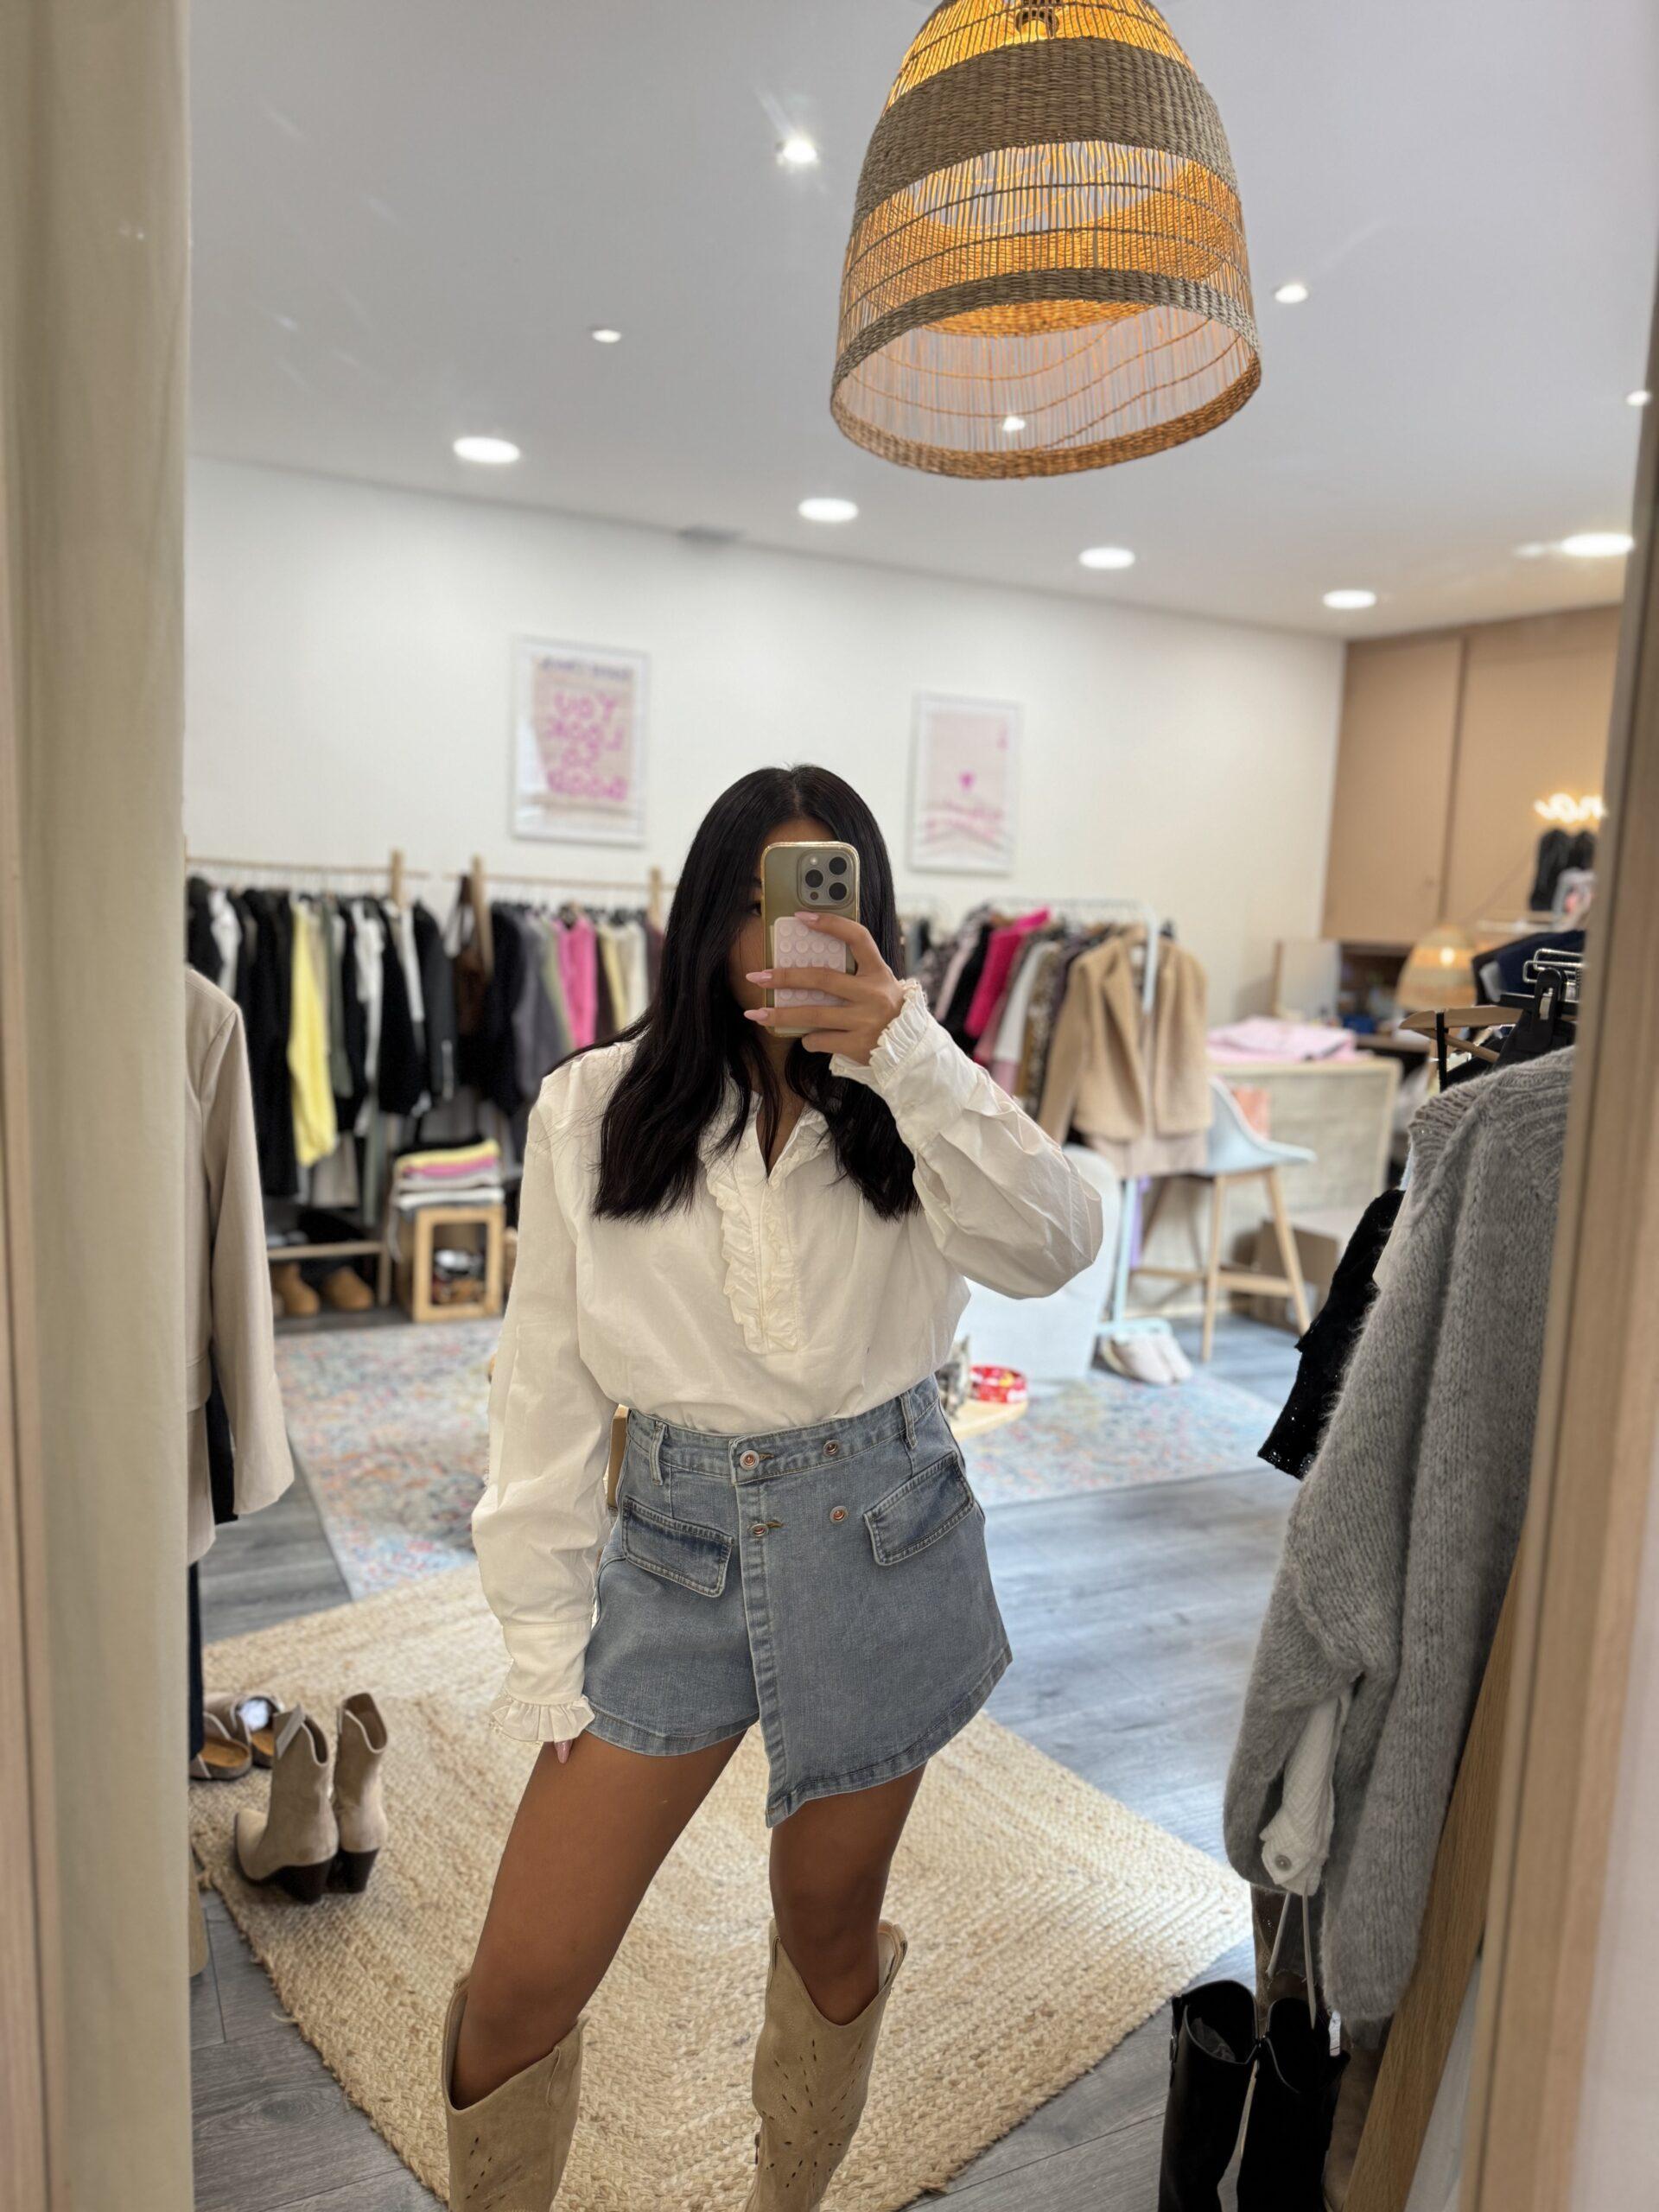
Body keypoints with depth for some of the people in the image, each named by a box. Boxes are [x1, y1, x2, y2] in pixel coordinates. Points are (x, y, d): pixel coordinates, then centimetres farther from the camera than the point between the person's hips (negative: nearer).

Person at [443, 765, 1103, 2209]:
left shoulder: (914, 1109, -3)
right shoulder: (594, 1110, -5)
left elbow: (1053, 1247, -24)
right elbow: (547, 1389, -2)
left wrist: (906, 1051, -34)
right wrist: (547, 1651, -2)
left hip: (878, 1553, 1)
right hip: (673, 1555, 0)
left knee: (829, 1939, 20)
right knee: (520, 1987, 3)